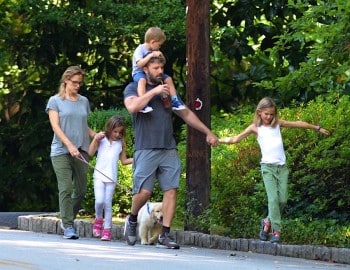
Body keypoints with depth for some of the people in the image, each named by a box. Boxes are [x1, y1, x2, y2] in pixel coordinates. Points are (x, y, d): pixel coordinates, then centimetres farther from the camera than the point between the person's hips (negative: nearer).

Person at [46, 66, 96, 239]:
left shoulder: (84, 101, 15)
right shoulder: (55, 101, 3)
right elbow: (55, 126, -5)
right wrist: (70, 145, -18)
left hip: (81, 151, 4)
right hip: (61, 151, -4)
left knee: (81, 190, 4)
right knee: (66, 189, -11)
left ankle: (68, 220, 21)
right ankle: (68, 226, -9)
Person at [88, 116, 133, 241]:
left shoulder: (120, 143, 9)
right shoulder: (102, 140, 4)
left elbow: (124, 161, 14)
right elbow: (90, 153, -1)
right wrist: (96, 139, -11)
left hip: (112, 178, 1)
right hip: (99, 175, -1)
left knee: (108, 203, -1)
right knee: (99, 201, -15)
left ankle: (107, 230, 2)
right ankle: (98, 219, 13)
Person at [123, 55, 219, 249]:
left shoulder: (168, 89, 20)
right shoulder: (134, 88, 6)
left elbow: (186, 113, 25)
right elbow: (132, 106, -16)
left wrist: (208, 132, 20)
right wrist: (154, 91, -15)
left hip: (169, 149, 5)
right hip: (146, 149, -5)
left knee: (171, 190, -5)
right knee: (144, 191, -12)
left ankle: (165, 235, -2)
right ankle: (132, 219, 18)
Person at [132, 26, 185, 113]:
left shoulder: (155, 51, 5)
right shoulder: (140, 50, -16)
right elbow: (139, 64, -31)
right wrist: (151, 55, -33)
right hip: (139, 72, -8)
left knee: (168, 79, -1)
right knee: (142, 80, -41)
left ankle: (174, 101, 5)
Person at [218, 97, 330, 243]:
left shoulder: (278, 124, 12)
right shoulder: (255, 128, 5)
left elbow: (298, 124, 20)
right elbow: (235, 139, 5)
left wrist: (317, 128, 29)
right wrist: (218, 140, -5)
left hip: (282, 167, 3)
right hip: (268, 167, -3)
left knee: (282, 199, -6)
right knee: (273, 198, -16)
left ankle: (268, 221, 17)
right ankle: (276, 231, -15)